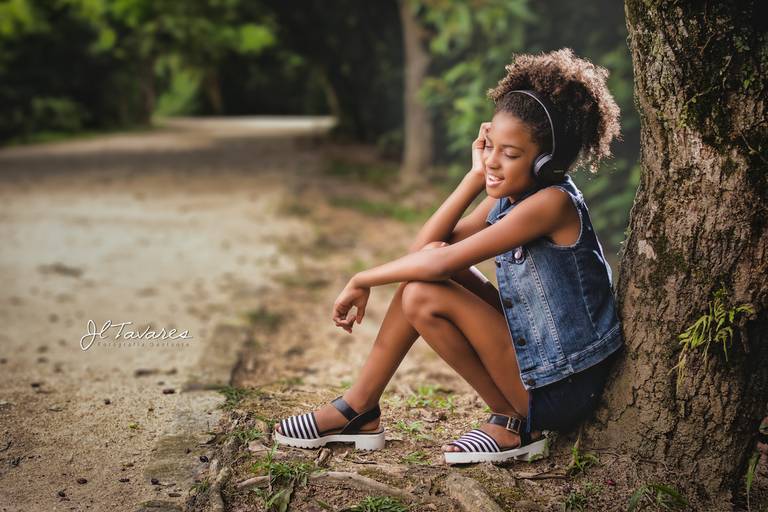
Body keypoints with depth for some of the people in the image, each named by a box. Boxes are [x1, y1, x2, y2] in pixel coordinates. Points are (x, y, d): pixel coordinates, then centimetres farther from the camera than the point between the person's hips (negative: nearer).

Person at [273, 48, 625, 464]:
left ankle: (515, 422, -4)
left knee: (424, 297, -18)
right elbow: (424, 247, -1)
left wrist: (362, 281, -13)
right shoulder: (509, 196, 5)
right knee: (424, 269, -2)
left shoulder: (552, 202, -22)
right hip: (534, 354, 8)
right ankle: (358, 409, 6)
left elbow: (440, 261, -25)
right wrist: (476, 176, -4)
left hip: (562, 388, -8)